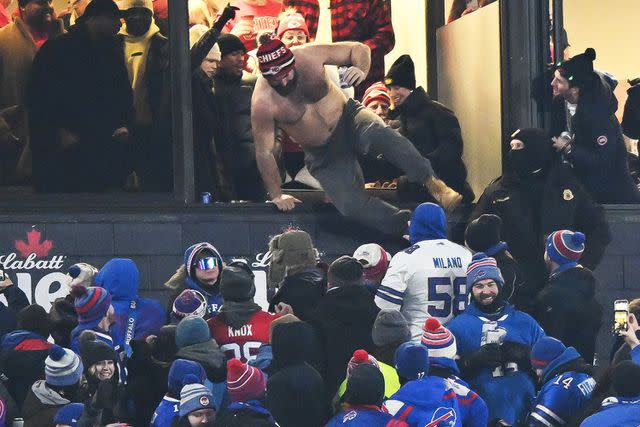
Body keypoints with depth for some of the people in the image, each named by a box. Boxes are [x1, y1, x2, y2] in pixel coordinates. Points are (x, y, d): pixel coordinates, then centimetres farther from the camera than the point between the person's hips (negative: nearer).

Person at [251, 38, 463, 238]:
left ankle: (433, 184, -35)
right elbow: (264, 151, -12)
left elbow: (359, 49, -6)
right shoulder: (263, 103, -22)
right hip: (324, 155, 0)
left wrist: (362, 71, -28)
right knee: (351, 205, -19)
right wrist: (276, 195, -8)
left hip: (348, 118, 0)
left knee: (378, 132, -35)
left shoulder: (309, 56, -18)